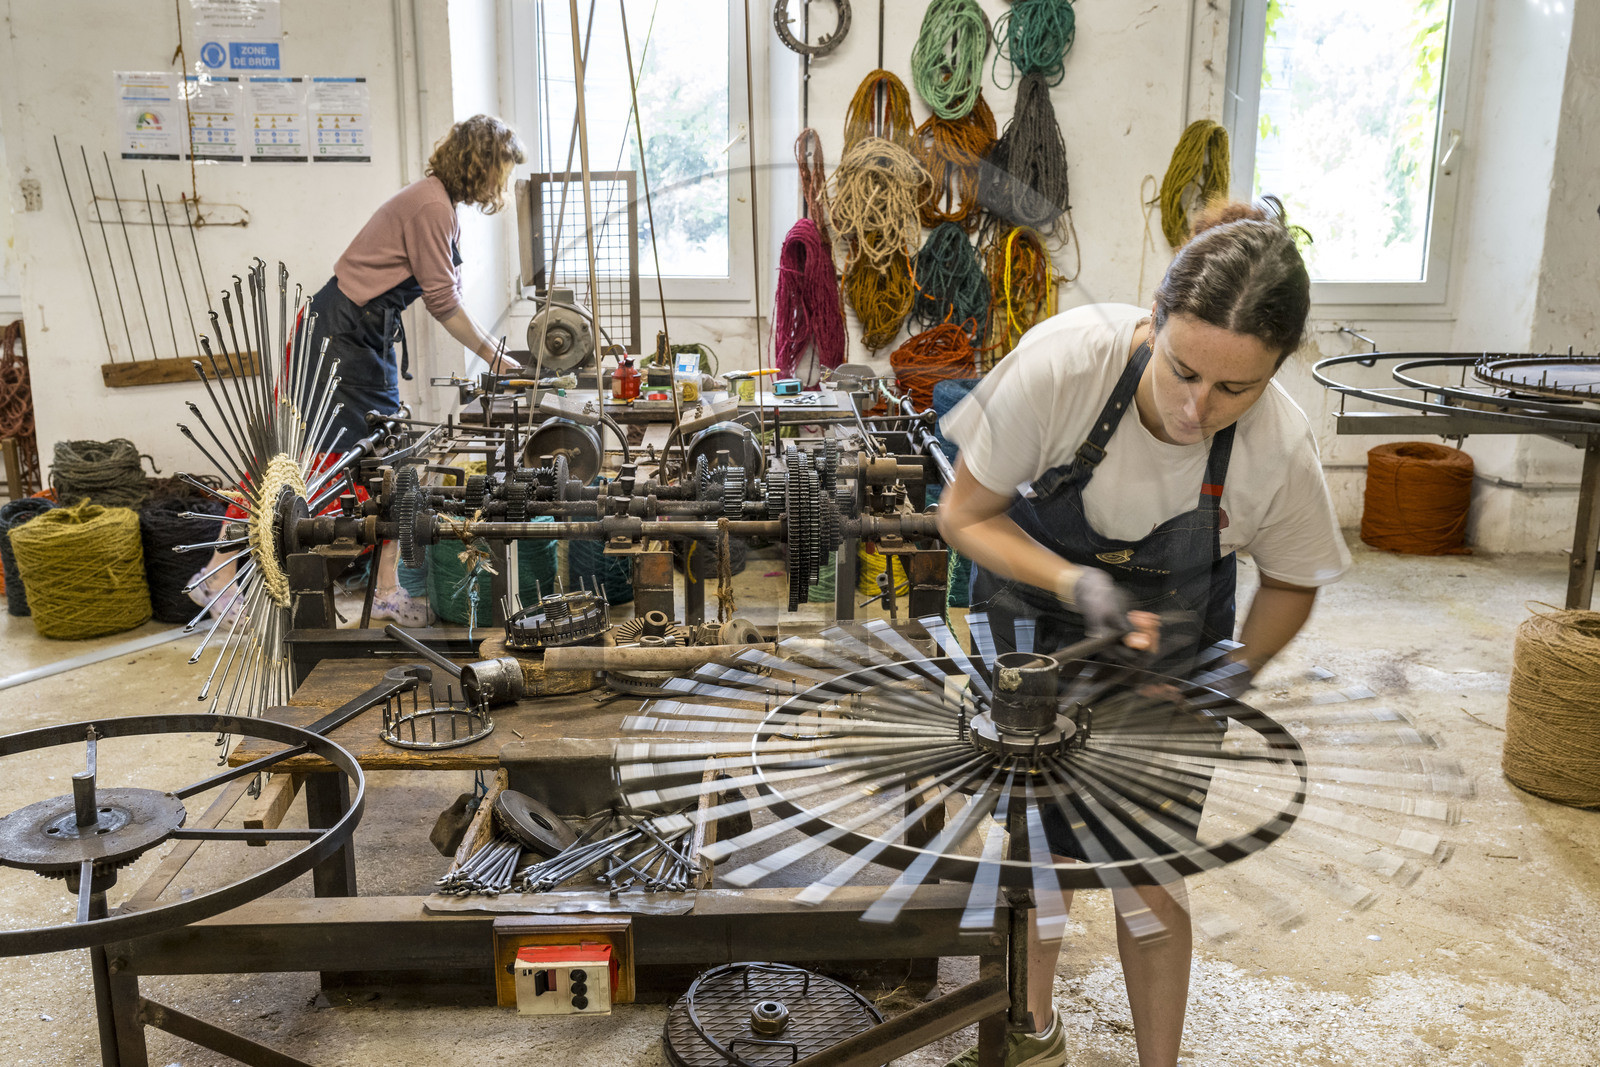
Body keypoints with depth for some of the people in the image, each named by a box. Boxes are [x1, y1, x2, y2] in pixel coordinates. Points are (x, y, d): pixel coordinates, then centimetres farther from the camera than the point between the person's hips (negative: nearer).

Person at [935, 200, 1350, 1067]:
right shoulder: (1063, 361, -34)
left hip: (1169, 648, 1)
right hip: (1033, 622, 0)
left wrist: (1237, 670, -18)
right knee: (1037, 842, 8)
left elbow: (1292, 583, -4)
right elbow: (965, 515, -19)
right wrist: (1074, 584, -32)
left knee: (1147, 872, 3)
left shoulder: (1282, 450, -27)